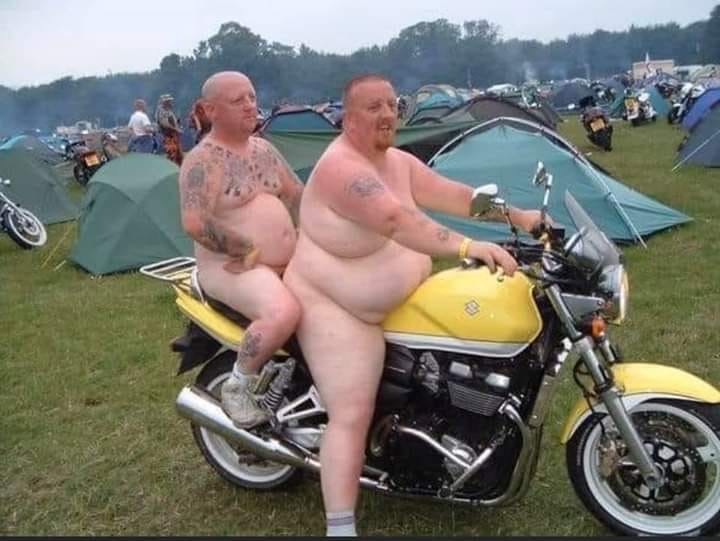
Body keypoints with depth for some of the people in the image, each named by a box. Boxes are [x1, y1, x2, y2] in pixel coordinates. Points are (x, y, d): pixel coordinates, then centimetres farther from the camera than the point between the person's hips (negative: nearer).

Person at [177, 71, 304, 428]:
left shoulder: (263, 149, 12)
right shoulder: (203, 160, -13)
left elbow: (298, 195, 20)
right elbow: (194, 224, -26)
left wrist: (305, 238, 4)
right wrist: (250, 252, -20)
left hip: (289, 261, 9)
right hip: (233, 266, -8)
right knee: (282, 313, -35)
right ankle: (237, 386, -10)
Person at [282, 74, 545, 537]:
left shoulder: (400, 162, 5)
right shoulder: (341, 167, -25)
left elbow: (455, 195, 4)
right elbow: (397, 220, -39)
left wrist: (518, 216, -5)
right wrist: (467, 247, -47)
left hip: (401, 300, 10)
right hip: (335, 308, -10)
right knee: (352, 417, -15)